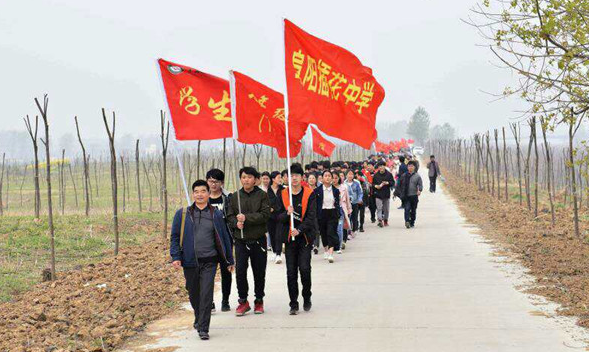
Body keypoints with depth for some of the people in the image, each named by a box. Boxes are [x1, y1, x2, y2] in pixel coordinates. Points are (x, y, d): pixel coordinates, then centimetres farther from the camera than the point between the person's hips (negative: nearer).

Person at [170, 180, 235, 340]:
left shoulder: (216, 214, 5)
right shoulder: (182, 214, 4)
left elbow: (224, 237, 11)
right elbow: (175, 237, 6)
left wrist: (230, 260, 13)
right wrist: (176, 257, -6)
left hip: (209, 262, -1)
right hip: (190, 261, 1)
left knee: (206, 294, -10)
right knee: (193, 294, 14)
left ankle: (203, 328, -5)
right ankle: (199, 319, 39)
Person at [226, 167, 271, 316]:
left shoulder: (262, 195, -1)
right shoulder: (235, 196, 7)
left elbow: (265, 215, -12)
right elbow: (229, 216, 7)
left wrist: (246, 217, -19)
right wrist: (236, 223, -14)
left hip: (258, 240, -1)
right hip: (240, 240, 1)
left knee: (259, 272, 7)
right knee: (240, 271, -6)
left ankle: (259, 301, 22)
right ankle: (243, 301, 8)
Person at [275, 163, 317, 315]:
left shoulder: (309, 194, -1)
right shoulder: (283, 195, 6)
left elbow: (311, 217, -7)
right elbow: (279, 217, 4)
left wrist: (299, 230, -19)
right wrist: (287, 213, -18)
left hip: (305, 237, -2)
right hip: (289, 238, 2)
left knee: (304, 268, -9)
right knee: (291, 272, 2)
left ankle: (307, 298, 13)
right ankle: (294, 303, 10)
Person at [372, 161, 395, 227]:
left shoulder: (389, 174, 2)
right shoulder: (376, 175, 4)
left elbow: (393, 182, 3)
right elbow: (373, 183, 10)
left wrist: (388, 183, -16)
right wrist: (375, 186, -11)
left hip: (387, 194, 1)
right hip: (378, 194, -1)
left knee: (386, 208, 10)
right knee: (379, 208, -11)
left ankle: (385, 220, 23)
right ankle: (380, 221, -17)